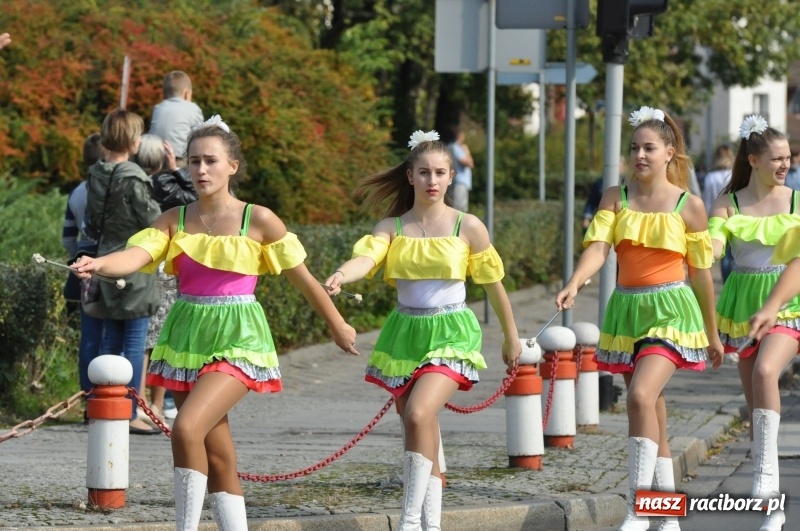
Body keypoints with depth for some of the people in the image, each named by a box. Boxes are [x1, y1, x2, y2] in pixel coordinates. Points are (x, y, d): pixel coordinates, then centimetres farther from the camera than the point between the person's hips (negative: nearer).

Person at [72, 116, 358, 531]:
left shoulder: (258, 220, -4)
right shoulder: (175, 220, 4)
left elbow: (302, 278, 4)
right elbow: (137, 255, -13)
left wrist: (338, 327, 13)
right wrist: (98, 264, -35)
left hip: (236, 340, -4)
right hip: (186, 339, 5)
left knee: (187, 428, -24)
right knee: (217, 454, 8)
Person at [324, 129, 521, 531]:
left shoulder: (468, 228, -3)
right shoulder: (391, 227, 1)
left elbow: (493, 285, 8)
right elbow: (365, 258, -19)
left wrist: (511, 339, 17)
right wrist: (340, 276, -43)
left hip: (450, 335, -4)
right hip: (405, 333, 4)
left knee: (419, 414, -25)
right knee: (421, 432, 9)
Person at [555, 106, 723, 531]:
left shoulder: (689, 206, -1)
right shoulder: (615, 199, 6)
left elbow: (700, 272, 6)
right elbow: (597, 246, -10)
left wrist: (712, 333, 13)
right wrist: (574, 284, -30)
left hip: (671, 311, -4)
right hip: (626, 310, 4)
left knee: (641, 396, -25)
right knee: (652, 417, 10)